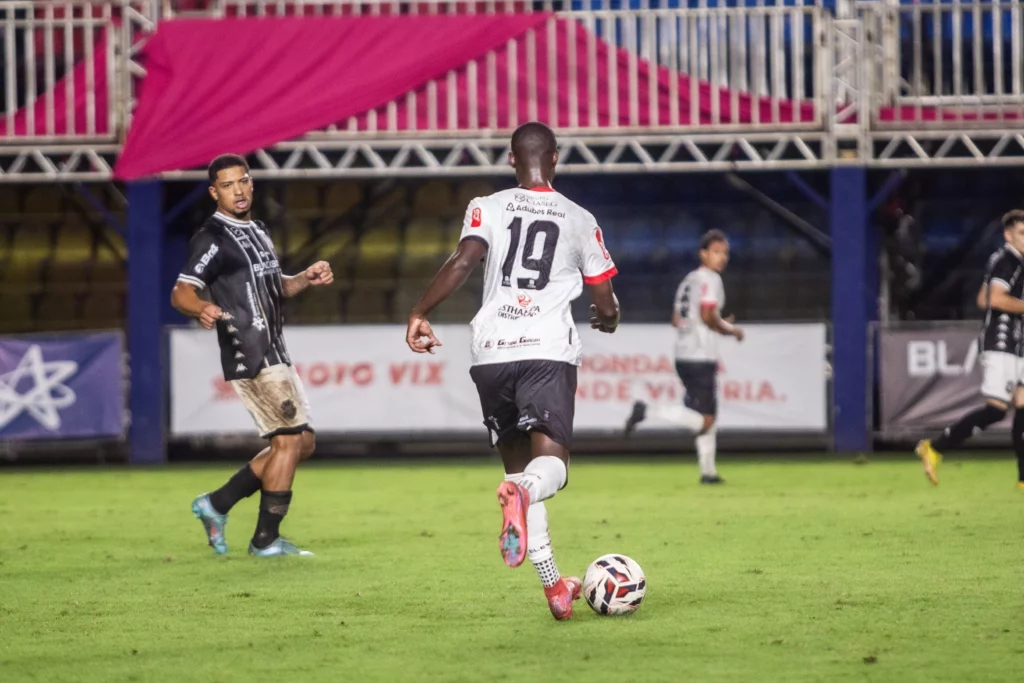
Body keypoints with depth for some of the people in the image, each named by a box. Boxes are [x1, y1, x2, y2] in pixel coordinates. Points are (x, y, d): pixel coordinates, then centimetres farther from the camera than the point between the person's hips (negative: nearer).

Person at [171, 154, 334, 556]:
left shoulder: (257, 233, 18)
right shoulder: (213, 238, -10)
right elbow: (180, 292, -19)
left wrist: (306, 279, 10)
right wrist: (201, 309, -41)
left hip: (273, 356, 9)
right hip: (248, 356, -9)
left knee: (302, 443, 11)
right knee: (290, 439, -10)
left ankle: (217, 504, 15)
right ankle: (266, 539, -2)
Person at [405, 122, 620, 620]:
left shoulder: (488, 209, 9)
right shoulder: (580, 221, 11)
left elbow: (463, 261, -10)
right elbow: (606, 307, 14)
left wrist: (420, 313, -4)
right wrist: (608, 319, 37)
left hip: (491, 353, 2)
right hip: (548, 353, -2)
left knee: (519, 464, 15)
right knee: (551, 463, -12)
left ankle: (553, 585, 15)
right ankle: (521, 495, -51)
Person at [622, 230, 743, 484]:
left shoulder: (688, 280, 18)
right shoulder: (710, 279, -8)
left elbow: (677, 320, 20)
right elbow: (708, 315, -20)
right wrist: (730, 329, -3)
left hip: (683, 355, 9)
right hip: (700, 358, -9)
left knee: (708, 416, 19)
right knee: (703, 422, -10)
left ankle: (708, 470, 21)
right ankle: (647, 410, -19)